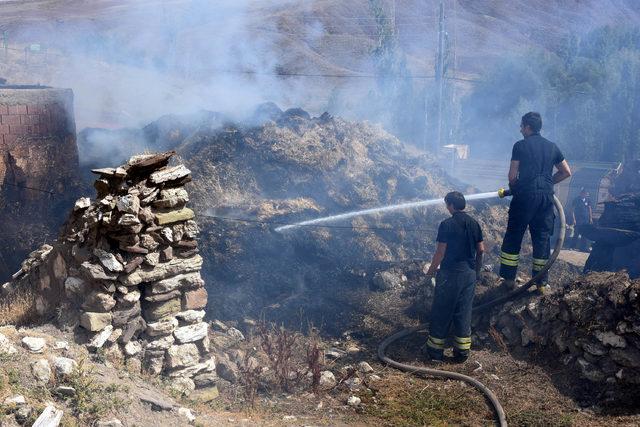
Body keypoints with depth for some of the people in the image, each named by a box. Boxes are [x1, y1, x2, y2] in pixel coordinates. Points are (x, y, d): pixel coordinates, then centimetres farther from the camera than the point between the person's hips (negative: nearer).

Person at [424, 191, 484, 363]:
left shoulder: (447, 225, -13)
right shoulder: (474, 223, 5)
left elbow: (440, 252, -13)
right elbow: (481, 249, 9)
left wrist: (432, 269, 1)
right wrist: (477, 268, 23)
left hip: (449, 273, -5)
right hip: (469, 273, 5)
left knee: (441, 312, 5)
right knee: (464, 312, 12)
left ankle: (435, 351, 11)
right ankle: (462, 352, 16)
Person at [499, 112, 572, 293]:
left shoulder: (520, 145, -2)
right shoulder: (552, 147, 12)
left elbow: (512, 176, -5)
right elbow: (566, 172, 16)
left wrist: (514, 188, 13)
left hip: (525, 195, -4)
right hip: (546, 197, 4)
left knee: (513, 237, 7)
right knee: (542, 238, 10)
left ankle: (509, 278, 9)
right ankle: (541, 282, 12)